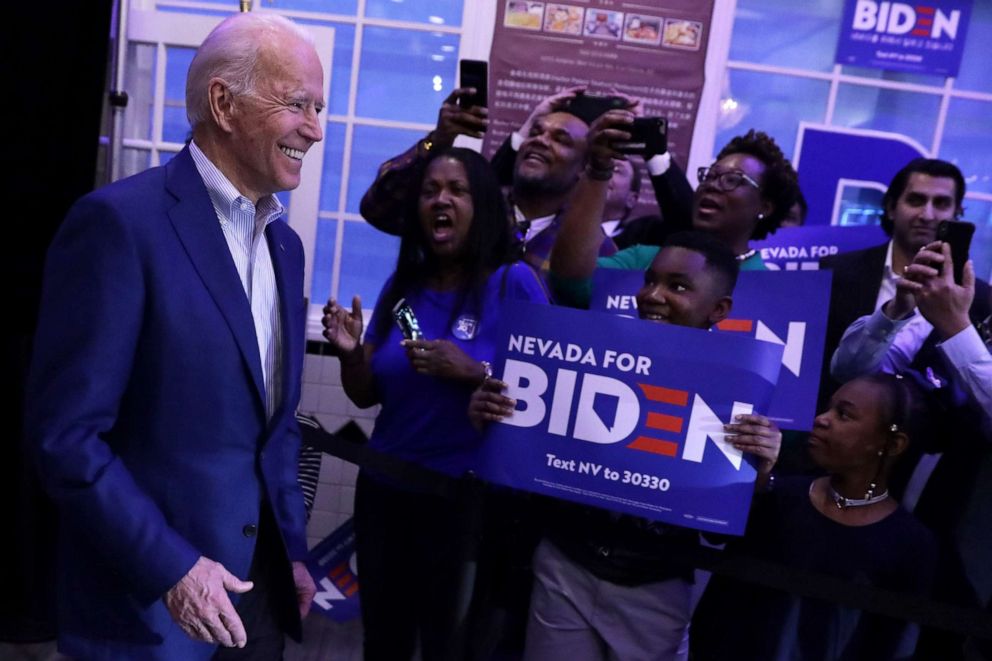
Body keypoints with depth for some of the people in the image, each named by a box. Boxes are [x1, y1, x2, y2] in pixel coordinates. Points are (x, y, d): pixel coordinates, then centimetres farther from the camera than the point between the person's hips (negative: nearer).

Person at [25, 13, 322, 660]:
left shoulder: (284, 242, 7)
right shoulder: (120, 221, -16)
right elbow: (65, 433, -17)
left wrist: (293, 552, 10)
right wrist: (170, 568, -18)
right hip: (150, 595, -6)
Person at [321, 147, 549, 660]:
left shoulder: (513, 282, -10)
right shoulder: (402, 286, 5)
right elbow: (367, 395, 7)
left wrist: (475, 373, -25)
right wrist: (350, 352, -12)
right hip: (384, 491, 5)